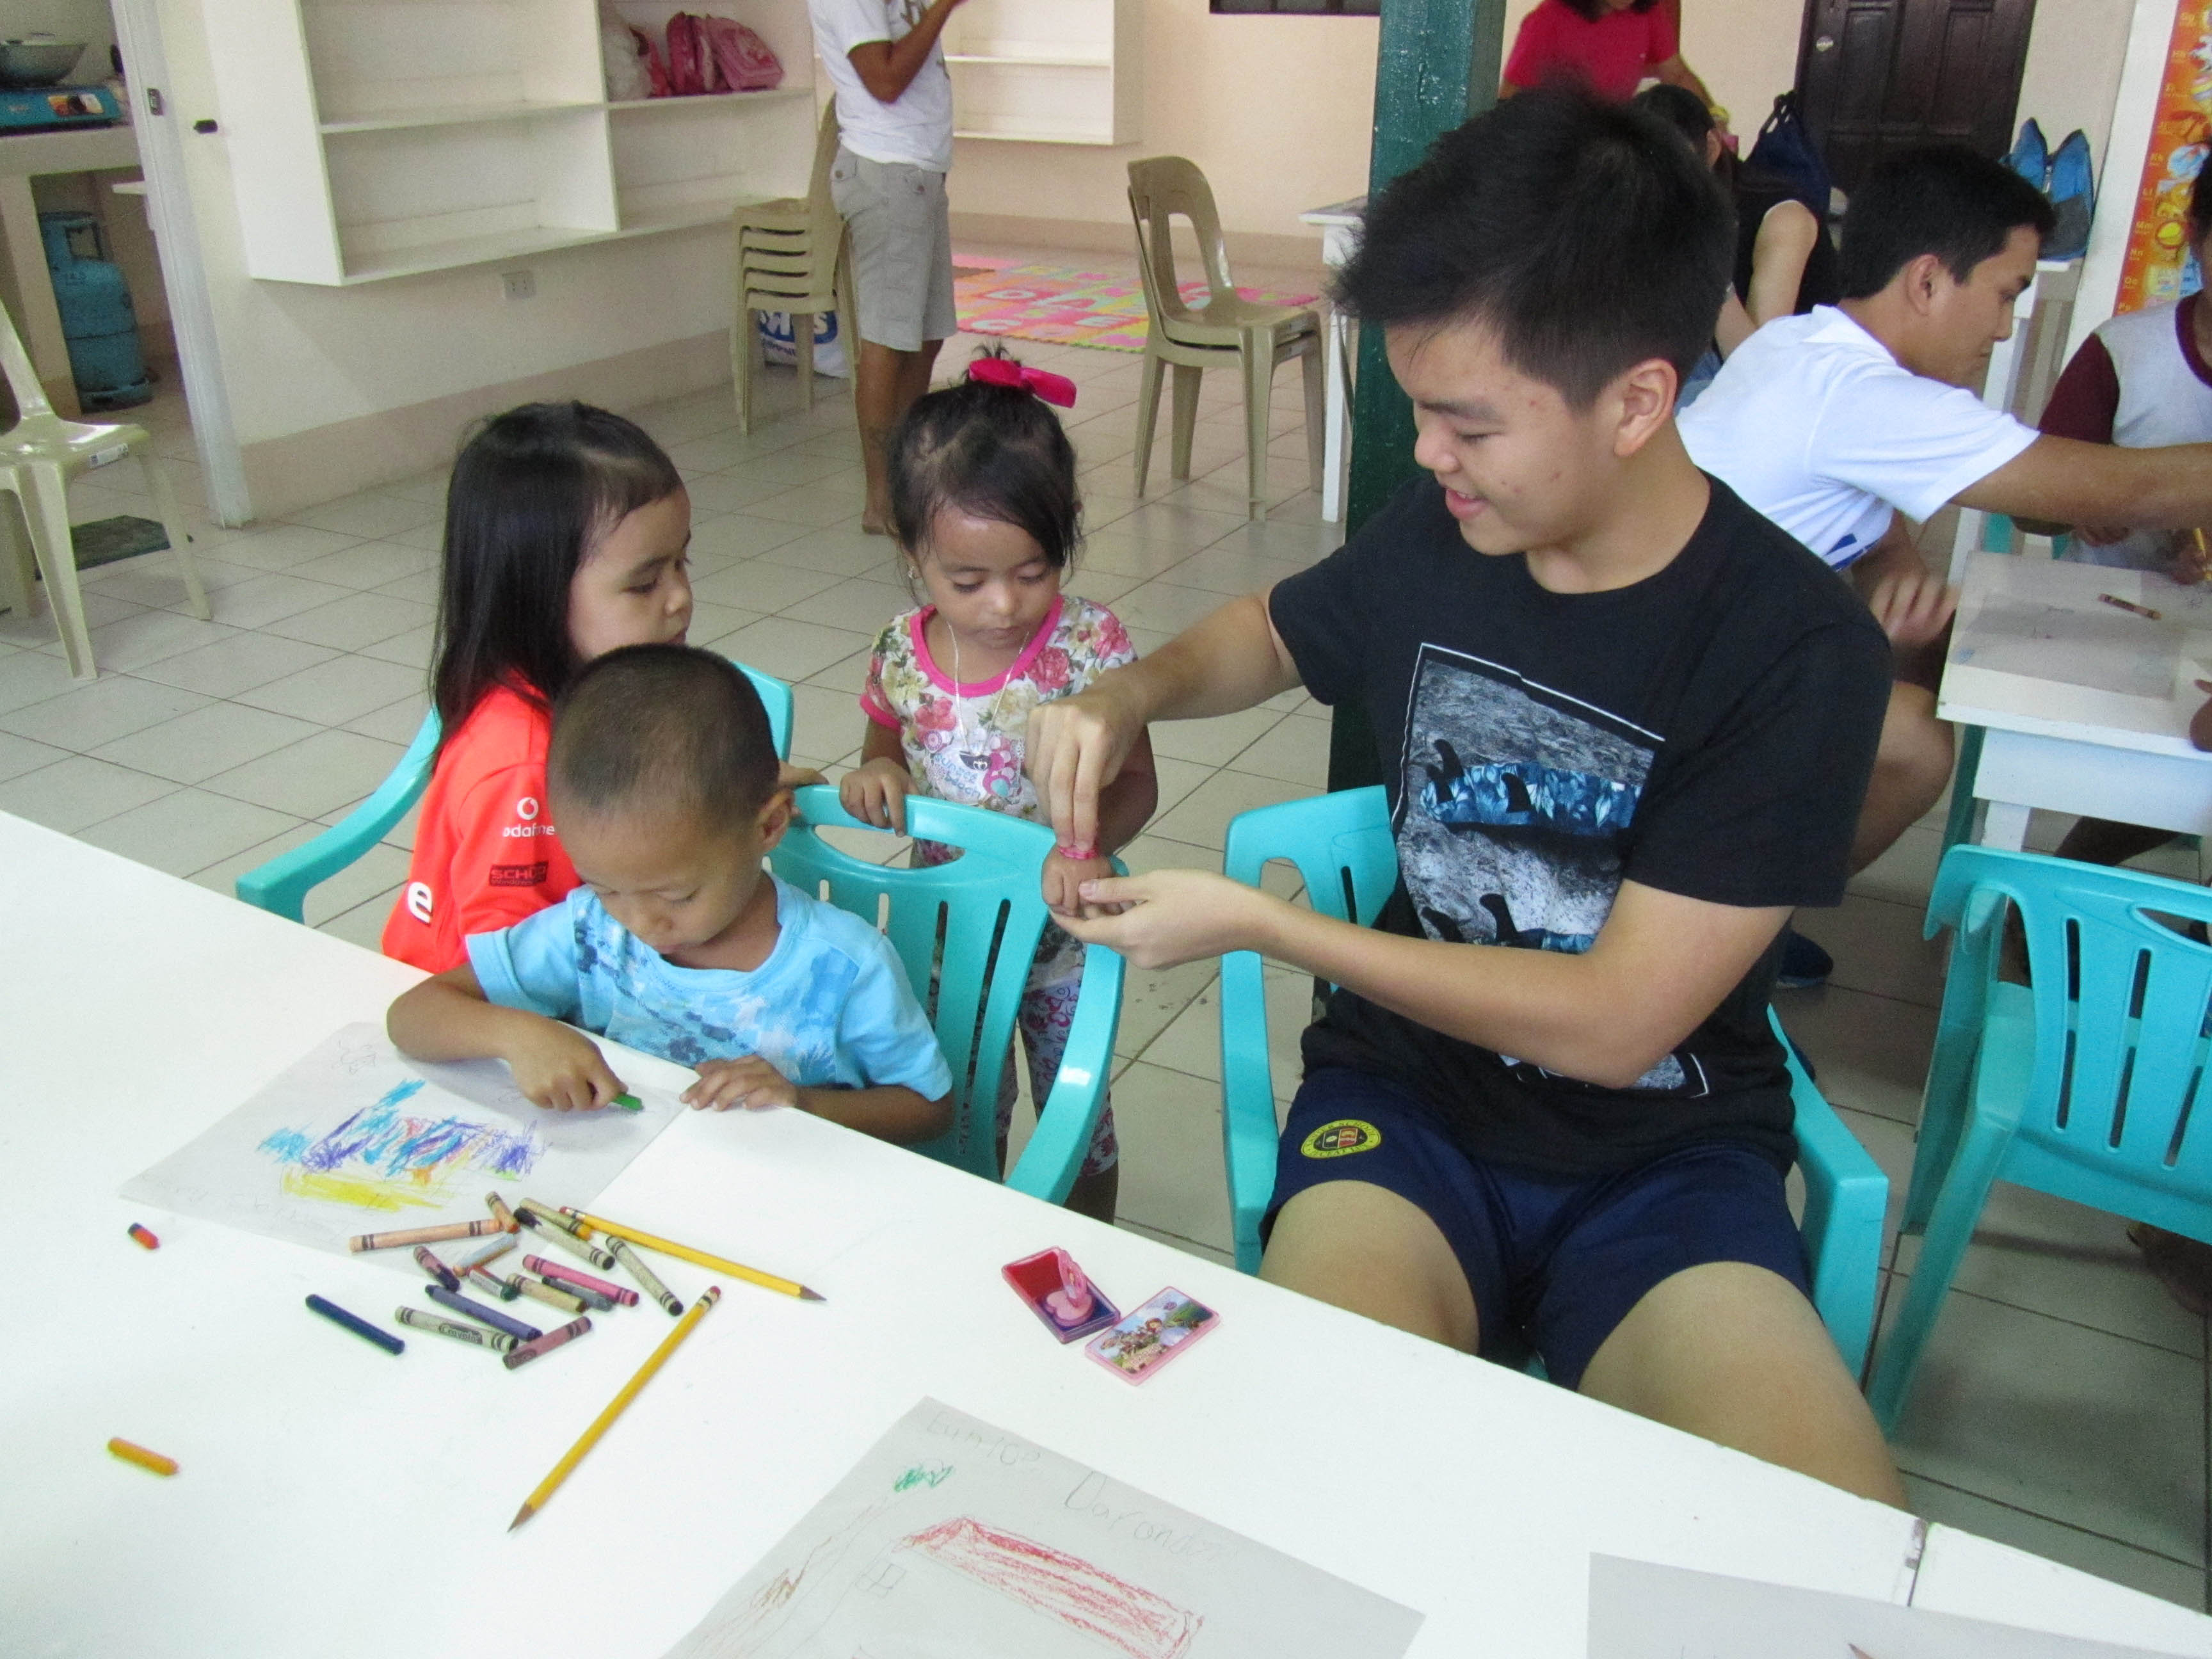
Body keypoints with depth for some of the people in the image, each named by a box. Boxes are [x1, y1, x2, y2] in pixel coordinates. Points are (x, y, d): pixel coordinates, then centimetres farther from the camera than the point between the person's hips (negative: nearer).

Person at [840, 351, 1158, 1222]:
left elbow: (1136, 783, -19)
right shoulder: (903, 652, -11)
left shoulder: (1091, 645, -21)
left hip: (1062, 932, -2)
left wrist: (1091, 842, -40)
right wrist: (874, 776, -18)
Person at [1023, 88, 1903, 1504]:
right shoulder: (1439, 537, -1)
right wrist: (1124, 695, -1)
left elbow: (1615, 1021, -16)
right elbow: (1266, 635, 22)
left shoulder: (1800, 650, -15)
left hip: (1664, 1149, -1)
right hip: (1408, 1090, 2)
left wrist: (1255, 921, -15)